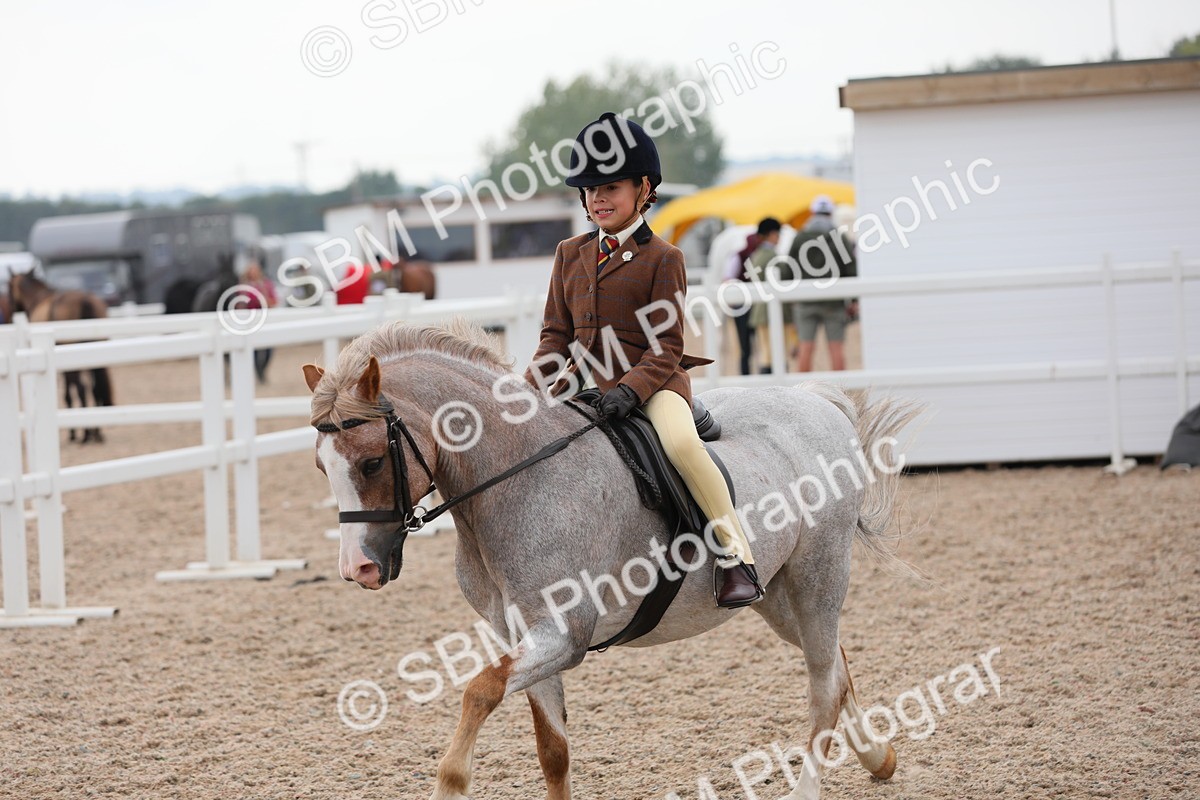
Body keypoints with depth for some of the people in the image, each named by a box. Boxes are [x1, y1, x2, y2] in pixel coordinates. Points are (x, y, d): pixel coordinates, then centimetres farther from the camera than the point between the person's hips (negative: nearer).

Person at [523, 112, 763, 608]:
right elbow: (557, 335, 13)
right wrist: (531, 390, -5)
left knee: (681, 441, -35)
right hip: (587, 383, 7)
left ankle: (737, 557, -28)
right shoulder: (570, 255, 13)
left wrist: (630, 389, -26)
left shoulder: (662, 258, -3)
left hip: (651, 382, -6)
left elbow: (666, 347, -8)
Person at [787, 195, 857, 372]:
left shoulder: (799, 238, 3)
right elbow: (851, 270, -3)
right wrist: (854, 300, 3)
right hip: (833, 300, -1)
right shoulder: (840, 238, -1)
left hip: (805, 299, 1)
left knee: (806, 347, 0)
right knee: (836, 346, 2)